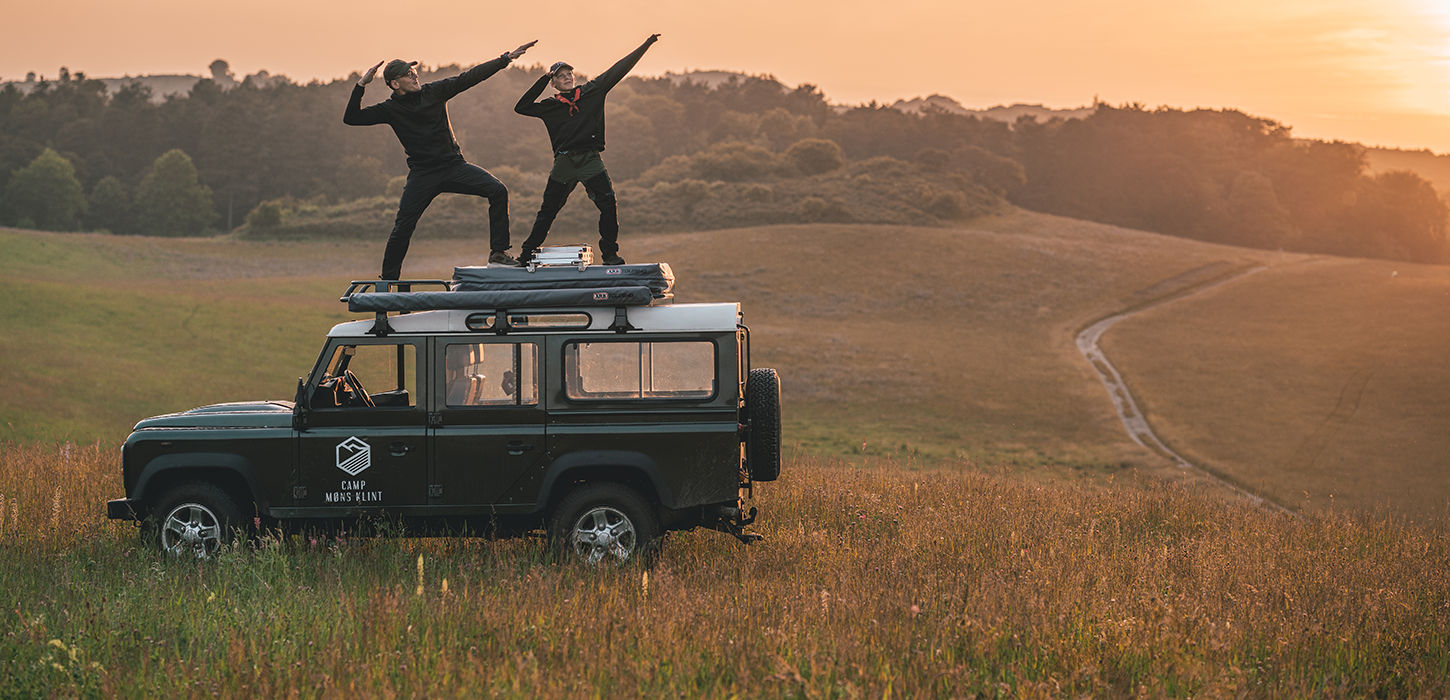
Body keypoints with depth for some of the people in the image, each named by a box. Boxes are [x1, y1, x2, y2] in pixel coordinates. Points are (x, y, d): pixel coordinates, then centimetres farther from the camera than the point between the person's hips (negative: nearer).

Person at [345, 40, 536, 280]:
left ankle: (498, 253, -11)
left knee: (498, 191, -17)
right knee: (403, 227, -7)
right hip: (422, 174, -2)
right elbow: (351, 118, -6)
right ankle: (388, 279, 12)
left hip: (455, 166, 2)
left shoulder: (435, 90, 2)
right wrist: (361, 85, -16)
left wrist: (507, 58, 0)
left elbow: (471, 77, 3)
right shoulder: (390, 109, -2)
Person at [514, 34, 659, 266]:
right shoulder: (550, 106, 10)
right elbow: (521, 107, 4)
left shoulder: (592, 91, 9)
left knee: (609, 206, -12)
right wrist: (543, 81, 1)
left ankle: (610, 253, 1)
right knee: (548, 210, 4)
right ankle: (527, 253, 15)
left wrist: (645, 46, 6)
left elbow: (618, 70, 9)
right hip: (564, 162, 0)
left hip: (591, 160, 0)